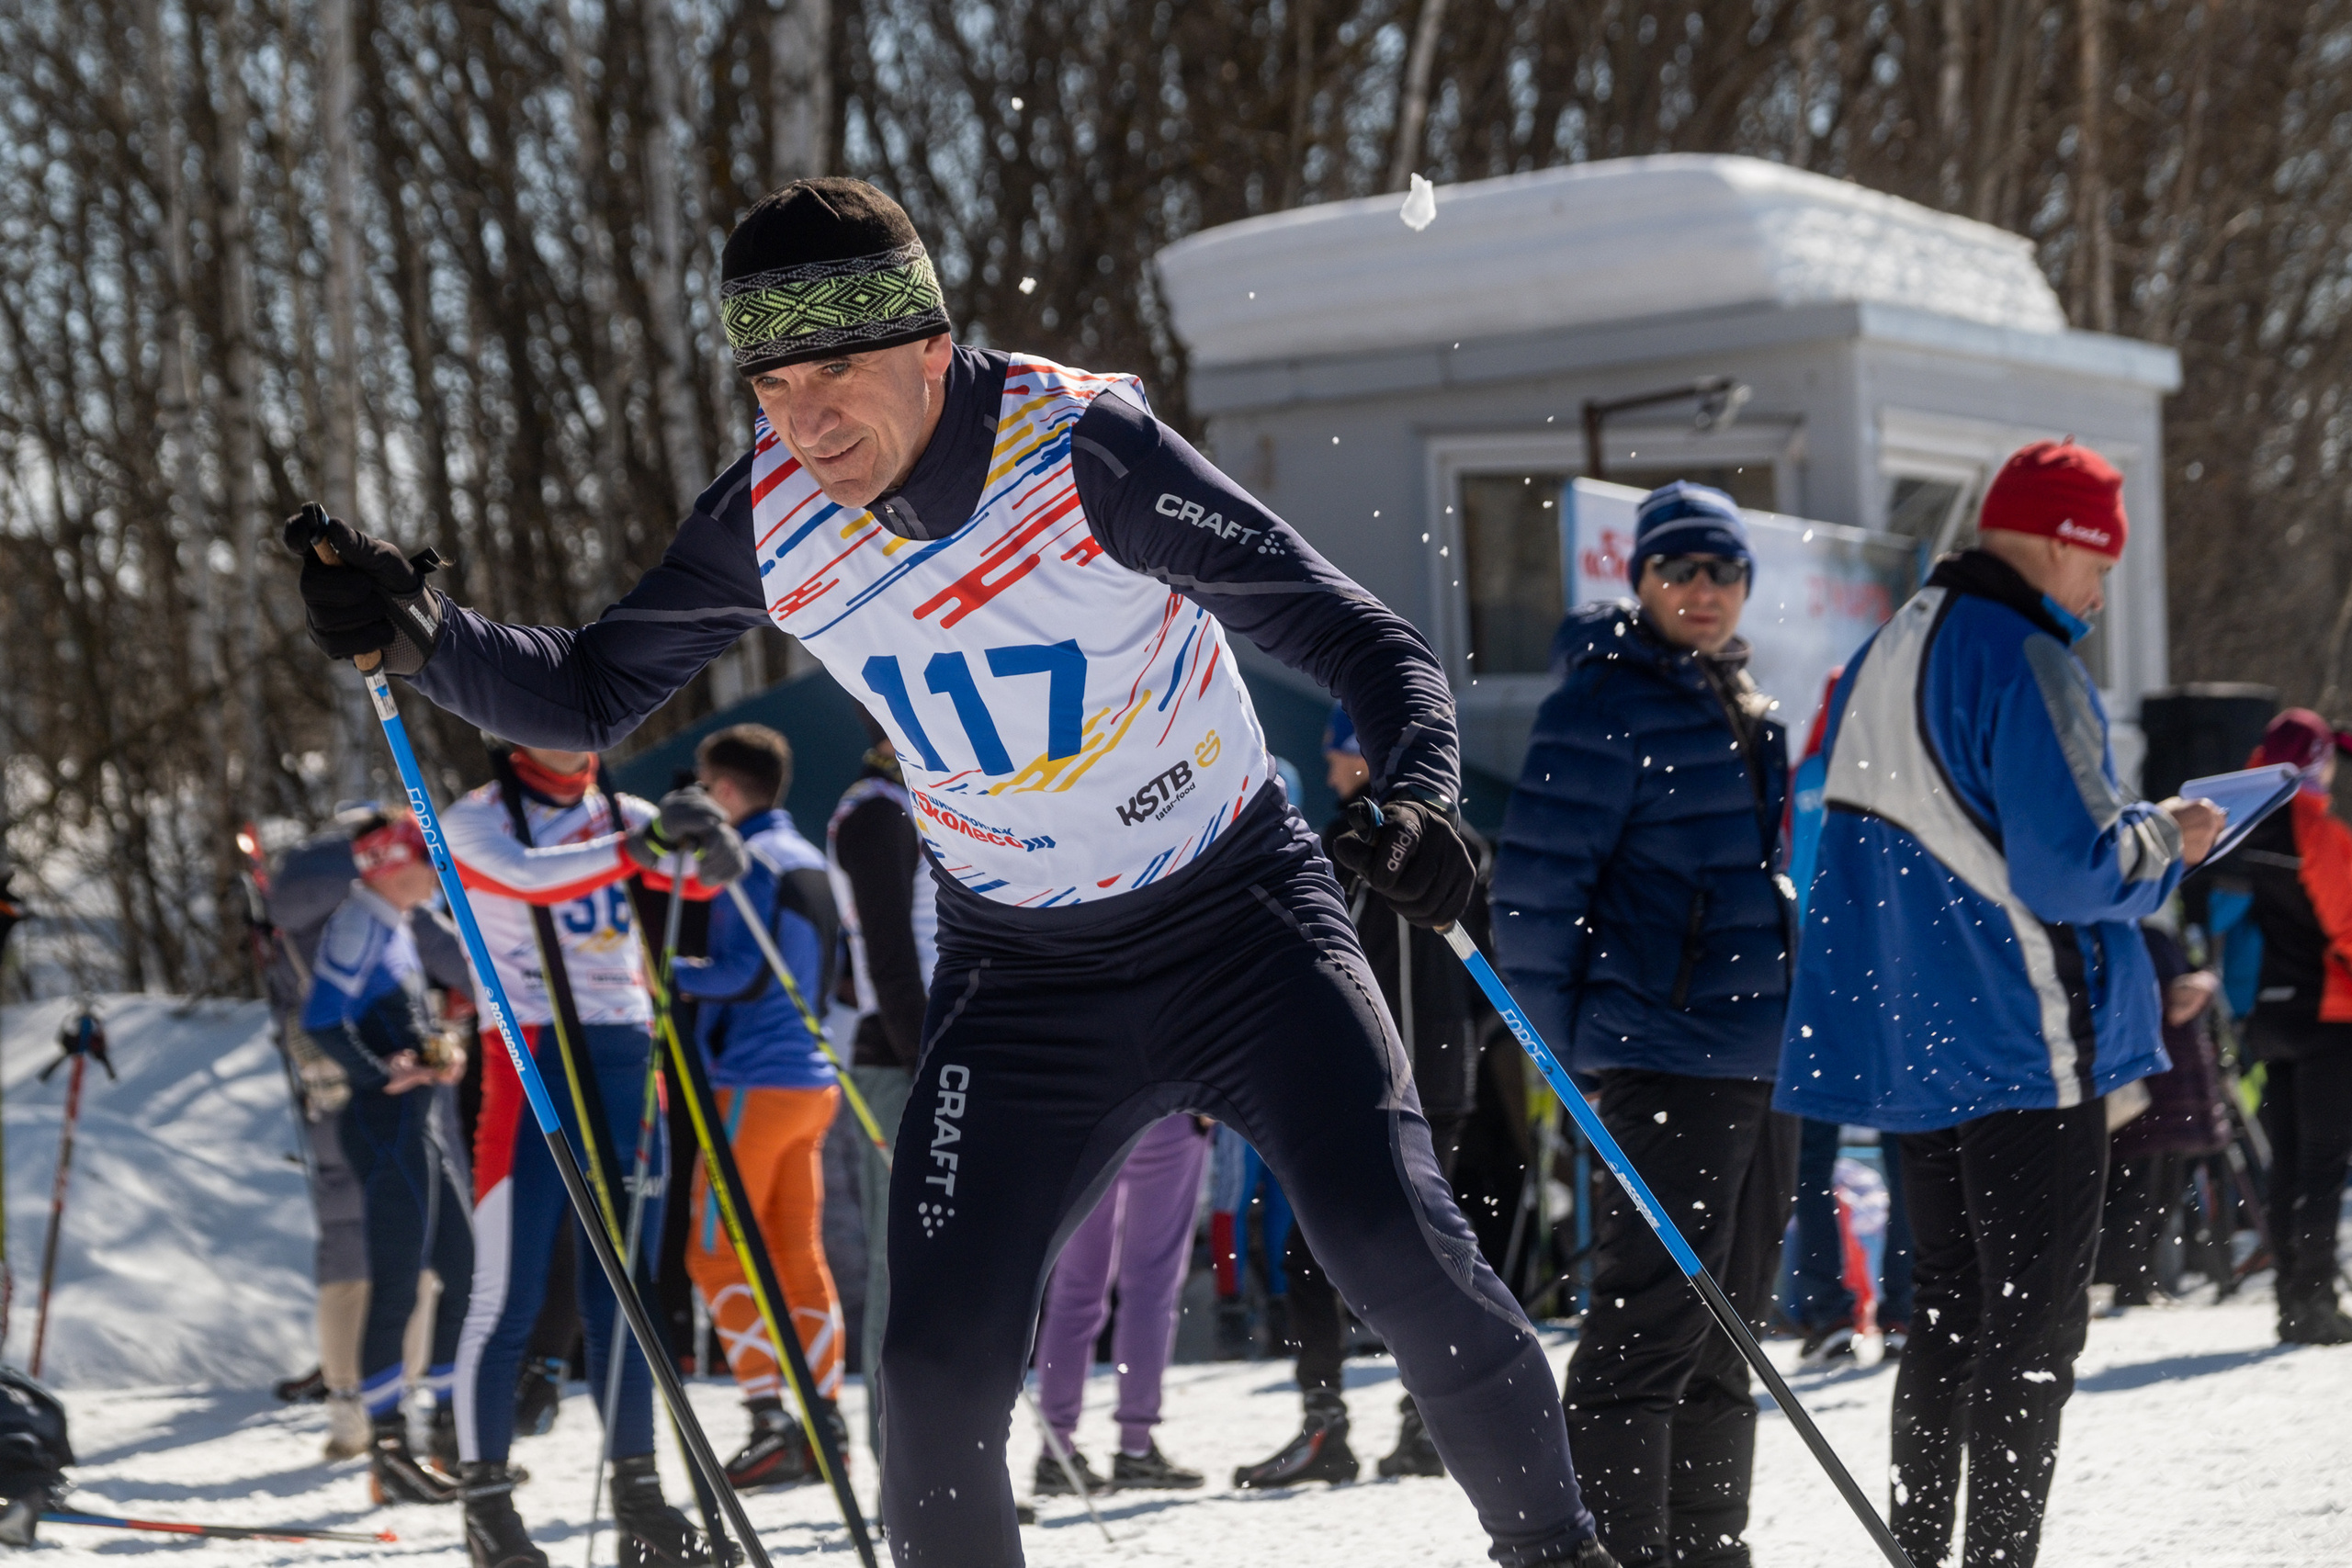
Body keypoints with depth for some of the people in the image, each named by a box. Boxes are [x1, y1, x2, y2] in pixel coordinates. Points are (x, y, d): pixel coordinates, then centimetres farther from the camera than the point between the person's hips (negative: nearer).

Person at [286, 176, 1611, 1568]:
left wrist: (1417, 800, -39)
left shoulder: (1083, 450, -23)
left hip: (1241, 925, -3)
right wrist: (417, 635, -15)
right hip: (1020, 980, 3)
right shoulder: (772, 517, -11)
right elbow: (591, 696, 3)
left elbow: (1369, 645, -19)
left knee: (1401, 1257, -19)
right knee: (940, 1368, -10)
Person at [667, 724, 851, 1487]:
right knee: (798, 1254, 9)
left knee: (718, 1256, -3)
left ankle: (770, 1420, -9)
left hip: (757, 1084, -9)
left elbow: (744, 973, -19)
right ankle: (825, 1422, 7)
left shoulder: (752, 860, -11)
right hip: (811, 1079, 9)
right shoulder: (807, 859, 16)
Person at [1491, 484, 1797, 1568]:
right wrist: (1560, 1042, -12)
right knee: (1652, 1325, -11)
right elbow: (1535, 877, -14)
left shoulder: (1746, 713, 17)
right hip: (1667, 1057, -9)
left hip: (1758, 1055, 9)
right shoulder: (1608, 702, -9)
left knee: (1727, 1326, 14)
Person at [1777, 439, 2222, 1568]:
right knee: (2036, 1319, -3)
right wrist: (2168, 838, -4)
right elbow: (2072, 868, -22)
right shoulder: (2025, 665, -16)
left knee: (1949, 1308, 16)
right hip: (2023, 1045, -9)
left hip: (1912, 1043, 9)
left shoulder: (1885, 653, 12)